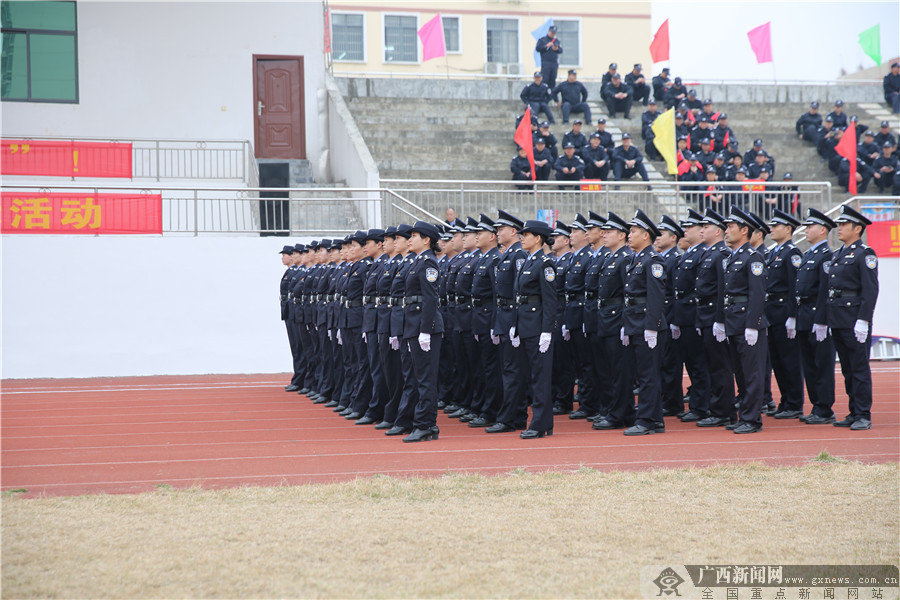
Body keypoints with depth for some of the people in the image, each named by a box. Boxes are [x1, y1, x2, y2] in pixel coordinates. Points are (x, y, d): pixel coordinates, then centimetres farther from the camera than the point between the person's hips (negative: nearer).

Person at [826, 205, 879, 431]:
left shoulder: (865, 254, -8)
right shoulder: (838, 254, 17)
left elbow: (871, 290, -14)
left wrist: (863, 321, -20)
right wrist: (827, 318, 15)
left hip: (854, 321, -8)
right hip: (837, 320, 8)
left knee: (859, 368, -4)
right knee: (847, 369, 12)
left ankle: (863, 416, 0)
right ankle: (854, 413, 18)